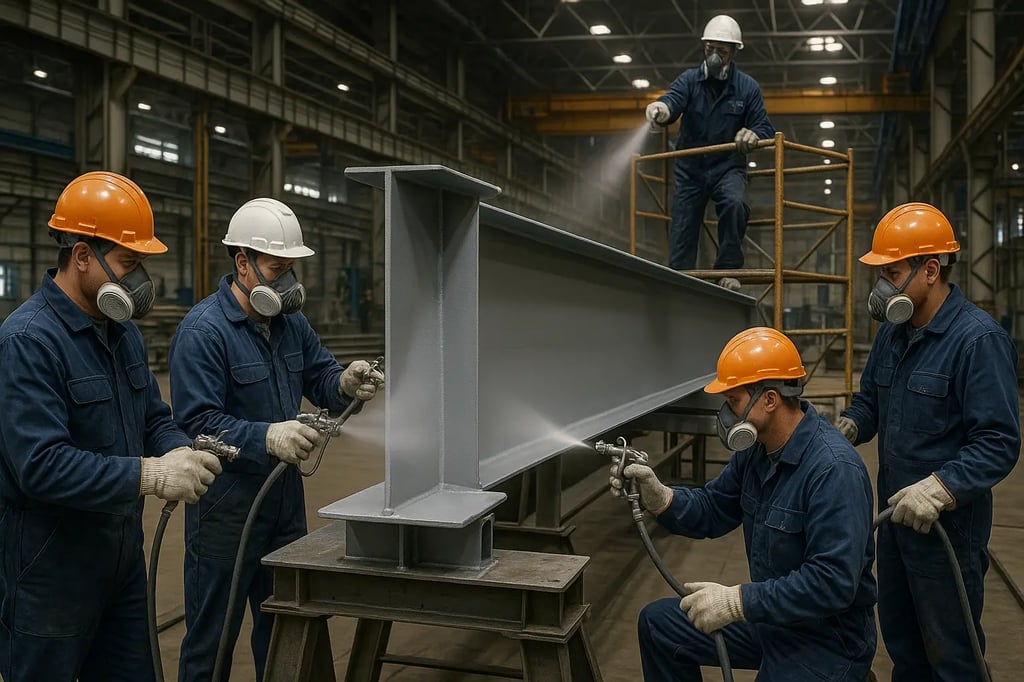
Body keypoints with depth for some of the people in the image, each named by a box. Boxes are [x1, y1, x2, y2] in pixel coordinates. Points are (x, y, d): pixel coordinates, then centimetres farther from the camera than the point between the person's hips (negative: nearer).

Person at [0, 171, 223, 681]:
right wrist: (151, 476, -28)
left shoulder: (122, 330, 8)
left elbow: (154, 418, 13)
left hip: (123, 555, 8)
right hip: (51, 567, -8)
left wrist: (178, 453, -8)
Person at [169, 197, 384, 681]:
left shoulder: (292, 322, 7)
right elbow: (196, 421, -23)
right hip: (226, 507, -7)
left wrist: (346, 384, -12)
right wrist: (267, 438, -35)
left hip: (286, 496, 7)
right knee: (211, 638, 6)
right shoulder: (203, 330, -17)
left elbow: (319, 378, 11)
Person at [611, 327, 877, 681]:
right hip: (769, 614, 9)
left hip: (827, 637, -9)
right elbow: (712, 511, 8)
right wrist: (659, 497, -12)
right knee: (657, 622, 14)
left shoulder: (834, 469, -28)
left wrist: (738, 601, -30)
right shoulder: (756, 448, 1)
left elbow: (833, 582, -32)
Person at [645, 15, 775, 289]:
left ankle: (728, 269, -19)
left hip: (728, 167, -1)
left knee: (734, 203, -32)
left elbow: (766, 128, -5)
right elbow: (673, 100, -24)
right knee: (681, 237, 0)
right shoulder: (689, 79, -3)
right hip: (690, 168, 1)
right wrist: (663, 107, -51)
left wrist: (753, 135, -31)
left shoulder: (748, 87, -2)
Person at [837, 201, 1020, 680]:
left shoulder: (978, 339, -20)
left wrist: (940, 489, -36)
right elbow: (869, 402, 15)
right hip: (894, 514, 8)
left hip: (948, 526, -7)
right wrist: (846, 428, -7)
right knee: (899, 638, 23)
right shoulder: (892, 332, 5)